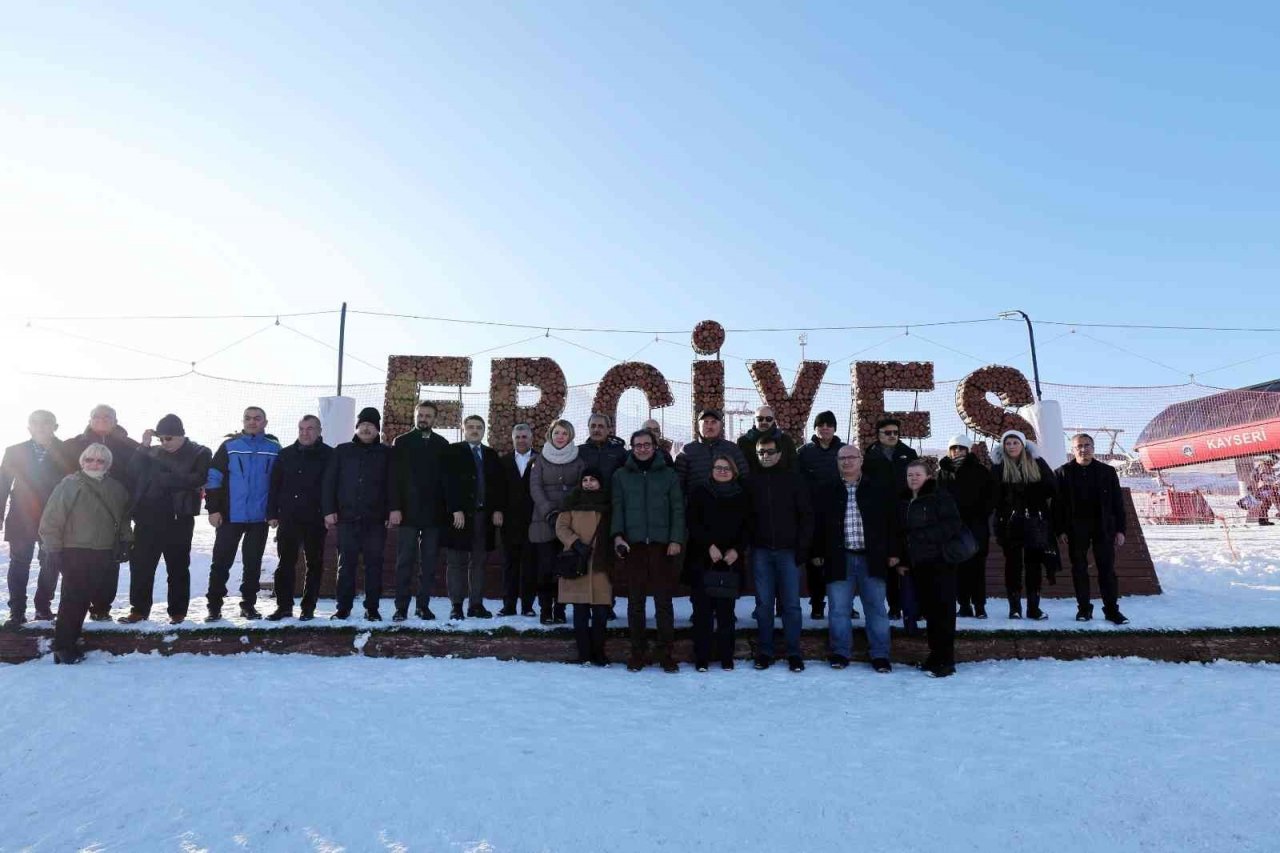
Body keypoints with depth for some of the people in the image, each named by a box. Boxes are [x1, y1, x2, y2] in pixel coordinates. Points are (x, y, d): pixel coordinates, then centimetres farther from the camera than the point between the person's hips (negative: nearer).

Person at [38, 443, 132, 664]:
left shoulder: (116, 489, 9)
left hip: (102, 555, 5)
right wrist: (55, 550, -8)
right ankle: (62, 647, 4)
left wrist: (126, 540, 13)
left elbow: (123, 519, 22)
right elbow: (51, 520, -7)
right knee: (72, 599, -5)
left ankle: (70, 642, 20)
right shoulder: (70, 484, -7)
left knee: (84, 599, 10)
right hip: (74, 553, -4)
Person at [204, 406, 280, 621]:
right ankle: (214, 606, 12)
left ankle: (248, 604, 19)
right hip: (230, 516, -1)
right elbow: (213, 478, -2)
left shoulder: (274, 448, 4)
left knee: (253, 563, 9)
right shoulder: (229, 446, 0)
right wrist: (213, 508, -8)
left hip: (260, 517, 1)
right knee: (221, 562, 3)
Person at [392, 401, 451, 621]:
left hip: (434, 512, 1)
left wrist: (447, 507, -2)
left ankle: (423, 605, 12)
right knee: (405, 560, 0)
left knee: (429, 561, 5)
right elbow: (394, 476, 2)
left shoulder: (442, 445, 8)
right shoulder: (401, 442, 6)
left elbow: (447, 477, 5)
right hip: (408, 511, -1)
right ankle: (401, 607, 4)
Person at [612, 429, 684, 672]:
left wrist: (676, 539, -6)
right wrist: (617, 534, -9)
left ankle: (666, 653, 10)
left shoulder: (668, 474, 9)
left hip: (662, 545, -1)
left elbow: (677, 509, 5)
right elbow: (617, 507, 5)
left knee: (663, 601, 1)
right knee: (635, 602, 5)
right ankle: (638, 652, 15)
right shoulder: (621, 475, 10)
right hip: (632, 544, 1)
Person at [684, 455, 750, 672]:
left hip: (730, 562, 1)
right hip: (702, 561, -1)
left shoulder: (741, 497, 11)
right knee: (703, 609, -1)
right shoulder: (700, 493, 5)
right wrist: (709, 546, -13)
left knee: (726, 610, 1)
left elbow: (747, 528, 8)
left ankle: (726, 656, 12)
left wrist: (736, 549, -7)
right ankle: (702, 658, 6)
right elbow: (692, 522, -3)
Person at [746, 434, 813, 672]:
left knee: (791, 604, 2)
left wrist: (803, 548, -6)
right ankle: (764, 652, 15)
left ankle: (794, 653, 12)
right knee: (763, 604, 6)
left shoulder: (794, 480, 2)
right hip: (761, 552, 1)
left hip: (788, 551, -1)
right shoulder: (751, 482, 6)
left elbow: (807, 516, 0)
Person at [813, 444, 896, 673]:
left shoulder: (877, 491, 4)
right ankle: (840, 653, 17)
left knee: (876, 608, 5)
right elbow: (818, 525, 7)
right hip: (839, 559, 0)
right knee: (839, 609, 4)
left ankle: (880, 655, 15)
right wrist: (818, 553, 3)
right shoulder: (827, 492, 6)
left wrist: (892, 552, 1)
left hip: (871, 558, 0)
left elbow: (891, 522, 6)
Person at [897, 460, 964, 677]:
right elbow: (899, 533, 17)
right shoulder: (903, 502, 14)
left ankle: (945, 660, 0)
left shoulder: (940, 497, -4)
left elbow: (953, 525, -12)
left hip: (939, 562, -6)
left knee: (943, 610, -4)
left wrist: (925, 536, -15)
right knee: (928, 610, 9)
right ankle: (936, 654, 18)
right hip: (916, 564, 6)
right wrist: (900, 559, 9)